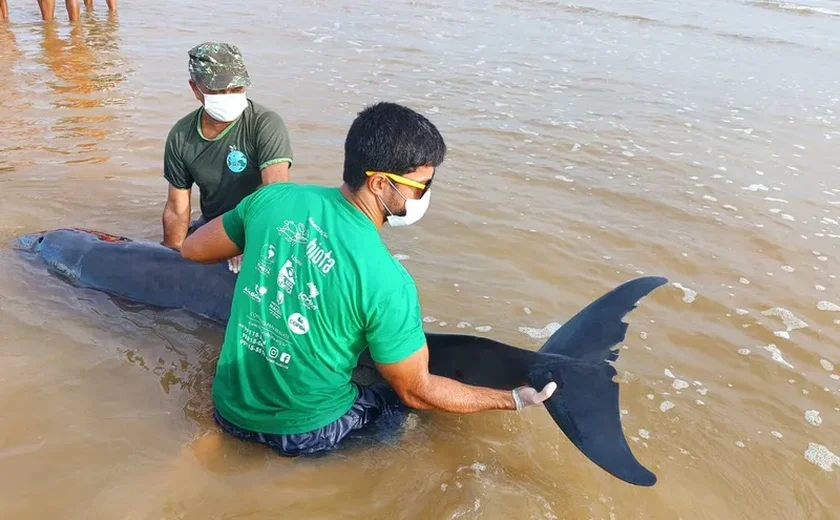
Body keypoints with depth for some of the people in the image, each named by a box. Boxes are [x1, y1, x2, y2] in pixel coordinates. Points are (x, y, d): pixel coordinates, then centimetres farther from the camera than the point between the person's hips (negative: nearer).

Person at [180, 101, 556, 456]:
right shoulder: (386, 282, -28)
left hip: (229, 408, 5)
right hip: (303, 431, -5)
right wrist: (514, 399, -5)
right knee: (423, 406, 19)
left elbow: (192, 249, 4)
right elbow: (417, 393, -15)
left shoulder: (273, 198, -14)